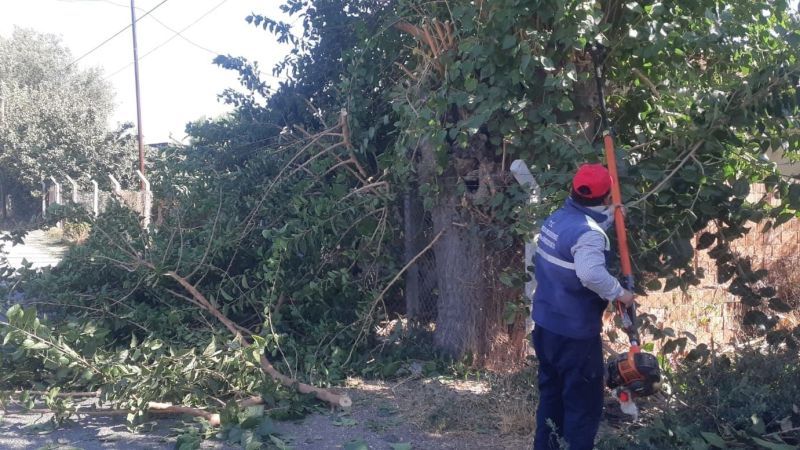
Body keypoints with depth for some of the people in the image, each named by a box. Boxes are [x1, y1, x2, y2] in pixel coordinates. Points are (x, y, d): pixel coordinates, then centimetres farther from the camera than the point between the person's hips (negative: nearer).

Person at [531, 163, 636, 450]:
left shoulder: (558, 218, 4)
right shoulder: (588, 232, -24)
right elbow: (591, 274, -39)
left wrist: (611, 215, 23)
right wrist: (619, 293, -25)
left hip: (545, 324, 9)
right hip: (574, 332, -9)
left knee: (551, 393, 22)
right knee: (583, 403, 4)